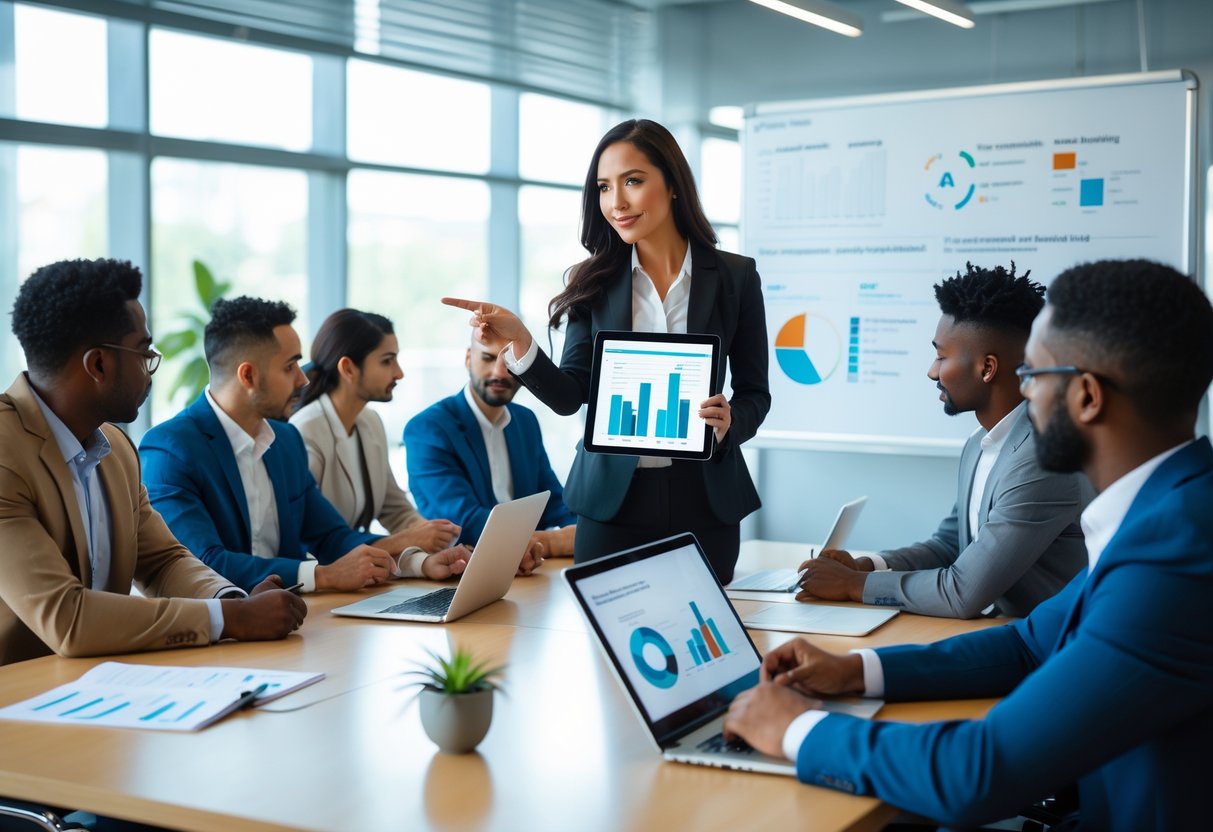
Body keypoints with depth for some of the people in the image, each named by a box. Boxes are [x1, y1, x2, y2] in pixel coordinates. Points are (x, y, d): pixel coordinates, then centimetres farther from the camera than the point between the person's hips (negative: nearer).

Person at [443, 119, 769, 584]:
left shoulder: (735, 277, 0)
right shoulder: (596, 282, 3)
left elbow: (754, 392, 5)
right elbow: (569, 396, -3)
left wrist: (730, 424, -16)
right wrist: (518, 344, -19)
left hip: (704, 498, 0)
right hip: (612, 498, 1)